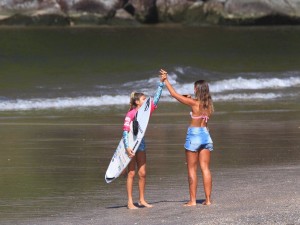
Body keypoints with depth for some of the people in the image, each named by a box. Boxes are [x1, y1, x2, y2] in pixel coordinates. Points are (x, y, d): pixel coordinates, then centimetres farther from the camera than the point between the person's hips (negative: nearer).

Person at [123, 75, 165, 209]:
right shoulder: (130, 114, -13)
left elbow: (156, 99, 5)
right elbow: (125, 131, -17)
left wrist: (161, 83, 0)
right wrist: (127, 147, -26)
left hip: (141, 144, 7)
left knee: (142, 173, 7)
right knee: (131, 173, -3)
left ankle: (142, 200, 14)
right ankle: (130, 202, -1)